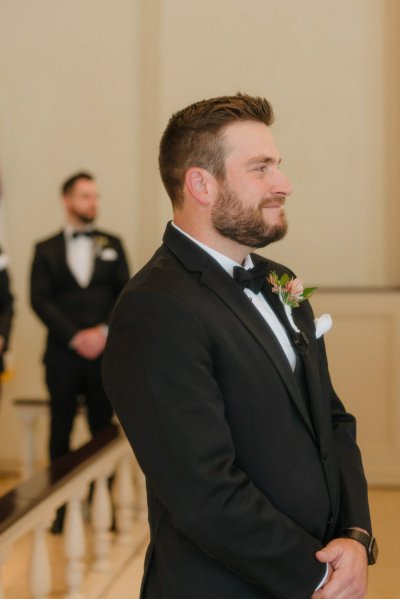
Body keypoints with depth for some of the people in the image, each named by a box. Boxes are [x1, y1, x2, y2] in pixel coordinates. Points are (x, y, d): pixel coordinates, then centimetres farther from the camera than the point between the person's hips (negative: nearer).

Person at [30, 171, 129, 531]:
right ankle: (61, 506, 9)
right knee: (61, 432, 2)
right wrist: (75, 337, -12)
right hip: (63, 354, -1)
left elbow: (125, 293, 5)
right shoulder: (46, 250, 7)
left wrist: (103, 331, -10)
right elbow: (40, 300, -2)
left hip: (104, 353, 1)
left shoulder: (111, 245, 12)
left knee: (103, 431, 3)